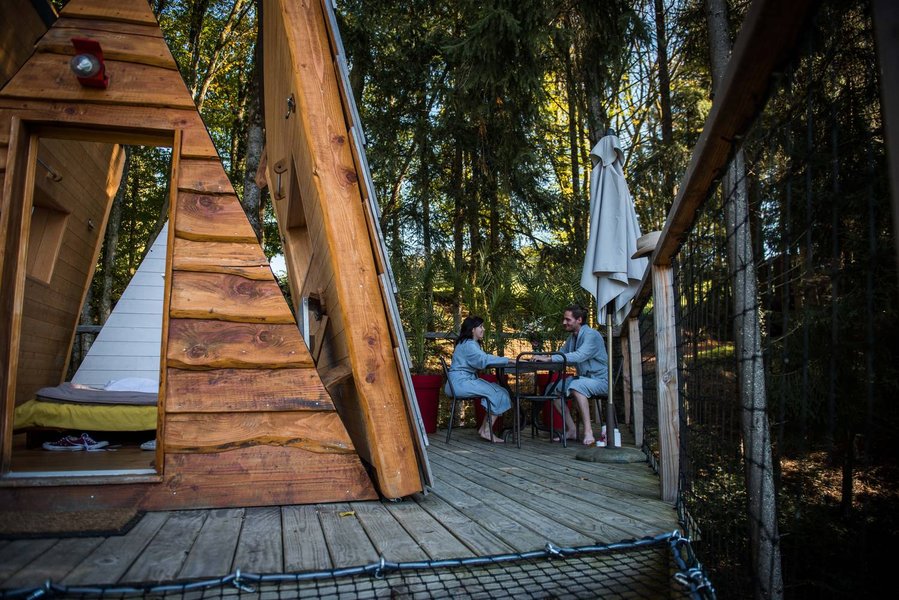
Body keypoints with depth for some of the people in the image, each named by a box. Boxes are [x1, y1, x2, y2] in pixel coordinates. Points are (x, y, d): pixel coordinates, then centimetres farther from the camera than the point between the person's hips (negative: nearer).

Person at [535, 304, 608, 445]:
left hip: (599, 380, -9)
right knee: (552, 388, -2)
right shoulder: (572, 337, 10)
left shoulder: (592, 335, -18)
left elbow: (579, 356, -33)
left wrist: (549, 358, -36)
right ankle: (571, 429, -4)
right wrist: (543, 356, -10)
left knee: (576, 385, -37)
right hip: (583, 378, 9)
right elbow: (560, 354, 12)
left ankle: (588, 432, -36)